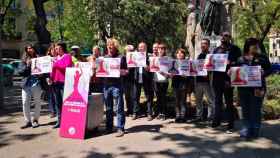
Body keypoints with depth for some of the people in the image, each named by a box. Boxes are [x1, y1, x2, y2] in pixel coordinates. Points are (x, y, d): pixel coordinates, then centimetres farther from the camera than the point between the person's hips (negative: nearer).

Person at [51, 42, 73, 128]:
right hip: (56, 82, 7)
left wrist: (57, 64, -15)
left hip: (64, 82, -7)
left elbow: (67, 68, -11)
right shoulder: (56, 58, 20)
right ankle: (59, 121, 16)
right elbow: (53, 69, 19)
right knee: (58, 102, 9)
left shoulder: (67, 56, 0)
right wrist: (51, 78, 7)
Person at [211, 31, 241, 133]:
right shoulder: (216, 49, 18)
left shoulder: (234, 49, 3)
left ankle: (230, 125, 7)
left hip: (228, 78, -4)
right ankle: (216, 121, 18)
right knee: (218, 101, 10)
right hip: (217, 78, 5)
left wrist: (230, 64, -20)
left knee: (229, 102, 1)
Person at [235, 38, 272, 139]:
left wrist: (263, 73, -17)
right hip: (243, 87, 2)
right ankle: (246, 129, 15)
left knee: (255, 110, 1)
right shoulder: (241, 59, 10)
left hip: (258, 87, -2)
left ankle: (255, 130, 11)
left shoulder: (262, 57, 6)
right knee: (245, 109, 6)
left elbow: (269, 69, 3)